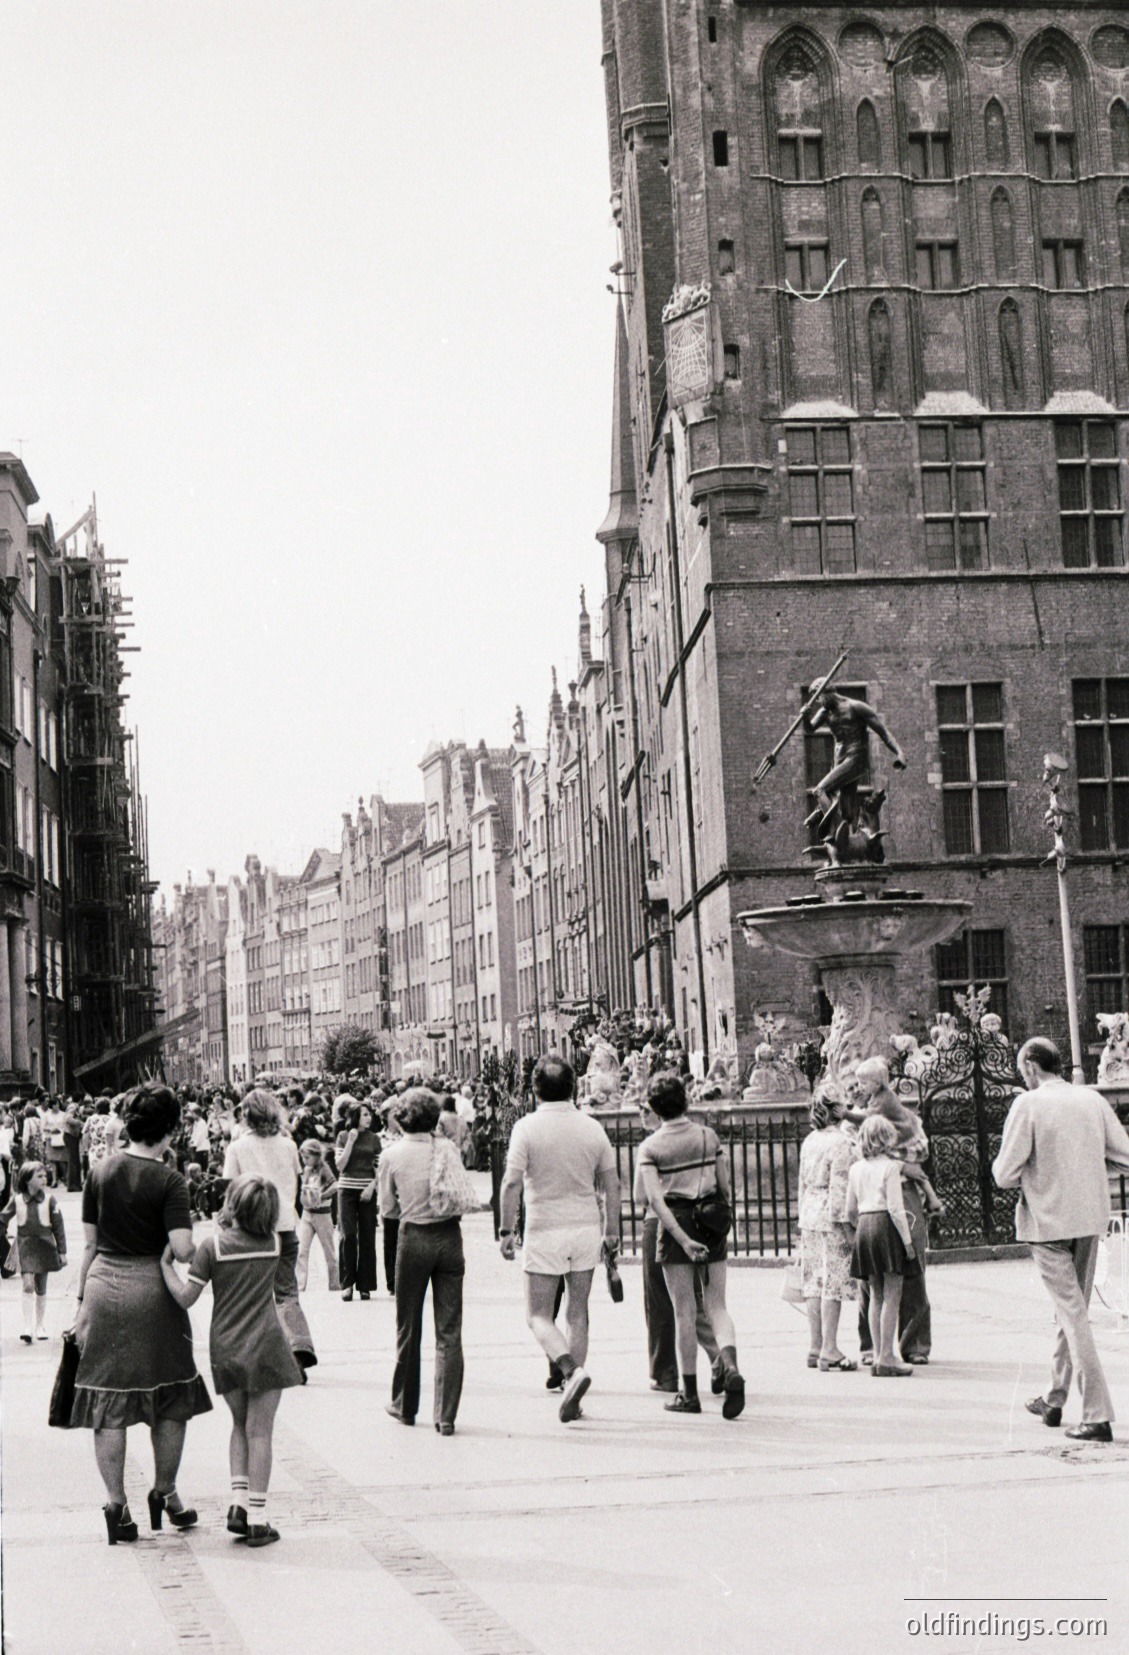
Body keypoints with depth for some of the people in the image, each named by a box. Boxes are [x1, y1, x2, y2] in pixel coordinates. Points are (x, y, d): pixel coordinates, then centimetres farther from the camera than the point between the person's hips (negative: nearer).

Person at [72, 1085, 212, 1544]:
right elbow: (182, 1248, -18)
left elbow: (90, 1244, 7)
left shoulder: (101, 1172, 3)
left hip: (104, 1286, 3)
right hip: (151, 1288, -3)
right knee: (170, 1396, 15)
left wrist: (83, 1302, 12)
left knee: (108, 1400, 8)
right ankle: (165, 1491, 24)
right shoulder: (168, 1181, -10)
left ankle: (116, 1503, 8)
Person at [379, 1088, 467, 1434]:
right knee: (449, 1331, 3)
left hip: (413, 1238, -1)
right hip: (449, 1235, 1)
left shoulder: (392, 1155, -4)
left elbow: (387, 1209, 3)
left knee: (408, 1327, 15)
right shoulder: (447, 1147, -2)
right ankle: (446, 1416, 0)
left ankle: (405, 1406, 26)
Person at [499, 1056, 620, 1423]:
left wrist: (506, 1231, -8)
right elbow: (611, 1185, 5)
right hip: (586, 1228, 4)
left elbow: (512, 1182, -16)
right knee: (578, 1313, 12)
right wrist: (612, 1231, 14)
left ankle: (571, 1369, -18)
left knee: (538, 1315, 6)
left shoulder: (527, 1127, -9)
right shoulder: (592, 1127, 2)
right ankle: (571, 1400, 14)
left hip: (544, 1231, -4)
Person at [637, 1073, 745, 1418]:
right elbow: (725, 1187, 5)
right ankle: (730, 1366, -19)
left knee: (684, 1311, 5)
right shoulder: (709, 1136, 3)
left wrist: (682, 1238, -18)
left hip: (675, 1223, -2)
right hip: (711, 1225, 2)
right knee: (717, 1305, 7)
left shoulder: (650, 1147, -4)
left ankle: (689, 1392, 10)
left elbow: (655, 1199, -15)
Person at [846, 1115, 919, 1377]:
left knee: (876, 1296, 12)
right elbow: (895, 1208, -13)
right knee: (892, 1296, -4)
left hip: (864, 1228, 6)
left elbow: (850, 1211, 12)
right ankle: (887, 1358, -6)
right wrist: (907, 1241, -9)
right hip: (886, 1228, -6)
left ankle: (878, 1355, 13)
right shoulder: (890, 1167, -8)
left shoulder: (856, 1169, 10)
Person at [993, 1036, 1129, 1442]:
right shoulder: (1093, 1100, 3)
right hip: (1090, 1218, 5)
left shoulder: (1028, 1105, -12)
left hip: (1047, 1220, -5)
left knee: (1073, 1312, -3)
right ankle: (1055, 1400, 30)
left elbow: (1006, 1175, -14)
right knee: (1073, 1309, 18)